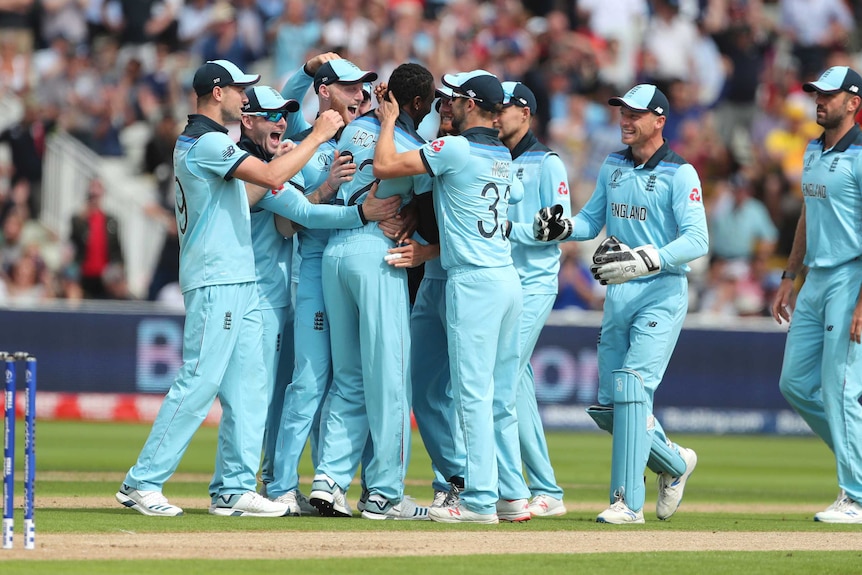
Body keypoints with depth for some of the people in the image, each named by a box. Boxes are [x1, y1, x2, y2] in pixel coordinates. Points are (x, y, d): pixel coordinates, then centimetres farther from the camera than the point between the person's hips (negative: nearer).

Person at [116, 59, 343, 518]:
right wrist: (318, 137, -13)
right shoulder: (206, 142, -13)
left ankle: (236, 489, 8)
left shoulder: (201, 141, 19)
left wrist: (279, 164, 16)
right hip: (215, 282, -10)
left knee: (247, 387, 7)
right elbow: (271, 177, -22)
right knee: (199, 384, -11)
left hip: (239, 282, 10)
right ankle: (142, 483, -7)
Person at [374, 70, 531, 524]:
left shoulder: (456, 149, -12)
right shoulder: (503, 156, 13)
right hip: (507, 278, 8)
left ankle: (480, 500, -9)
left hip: (473, 281, -8)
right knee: (501, 397, 12)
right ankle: (512, 495, 13)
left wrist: (388, 121, 5)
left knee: (473, 393, -7)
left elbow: (384, 165, -13)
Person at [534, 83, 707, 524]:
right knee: (608, 408, 8)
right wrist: (561, 228, -6)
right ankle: (674, 463, 31)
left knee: (633, 386, -18)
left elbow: (697, 240, -18)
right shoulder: (612, 167, 12)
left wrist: (645, 261, -32)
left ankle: (628, 501, -15)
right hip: (618, 294, 7)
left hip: (662, 293, -7)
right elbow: (592, 219, 17)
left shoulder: (679, 174, -9)